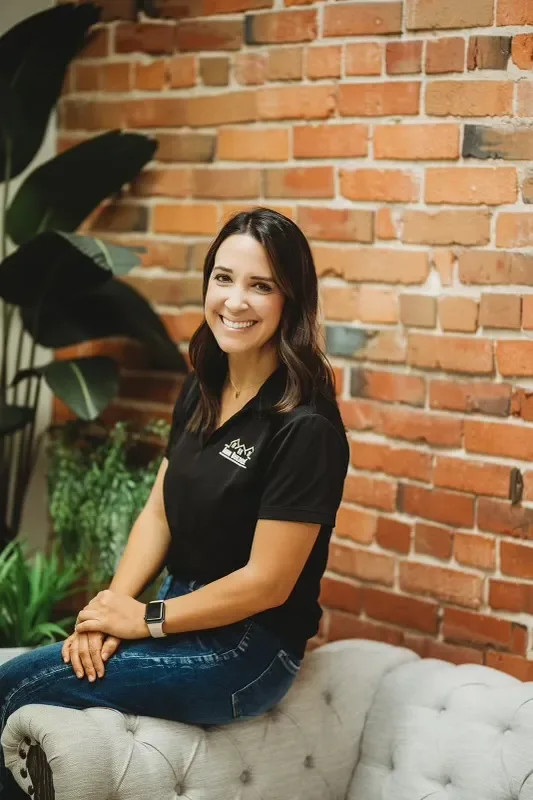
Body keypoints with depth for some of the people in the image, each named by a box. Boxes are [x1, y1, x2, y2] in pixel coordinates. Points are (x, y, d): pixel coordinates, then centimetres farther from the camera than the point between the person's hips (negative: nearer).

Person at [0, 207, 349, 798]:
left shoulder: (305, 427, -20)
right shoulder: (201, 389, 6)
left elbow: (266, 582, -19)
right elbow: (159, 512, 9)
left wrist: (146, 619, -11)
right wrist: (111, 606, -7)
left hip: (249, 651, -7)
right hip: (187, 613, 7)